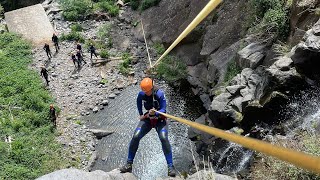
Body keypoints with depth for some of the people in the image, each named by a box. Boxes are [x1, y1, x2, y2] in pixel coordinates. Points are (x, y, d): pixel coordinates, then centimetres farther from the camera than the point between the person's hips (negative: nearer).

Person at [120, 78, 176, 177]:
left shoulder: (160, 94, -23)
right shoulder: (141, 94, -10)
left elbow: (163, 110, -24)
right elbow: (138, 102, 14)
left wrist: (155, 113, -44)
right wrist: (141, 114, 11)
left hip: (160, 119, -3)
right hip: (147, 119, 4)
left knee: (163, 138, -27)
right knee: (135, 137, -13)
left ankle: (170, 167, -17)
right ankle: (129, 164, 2)